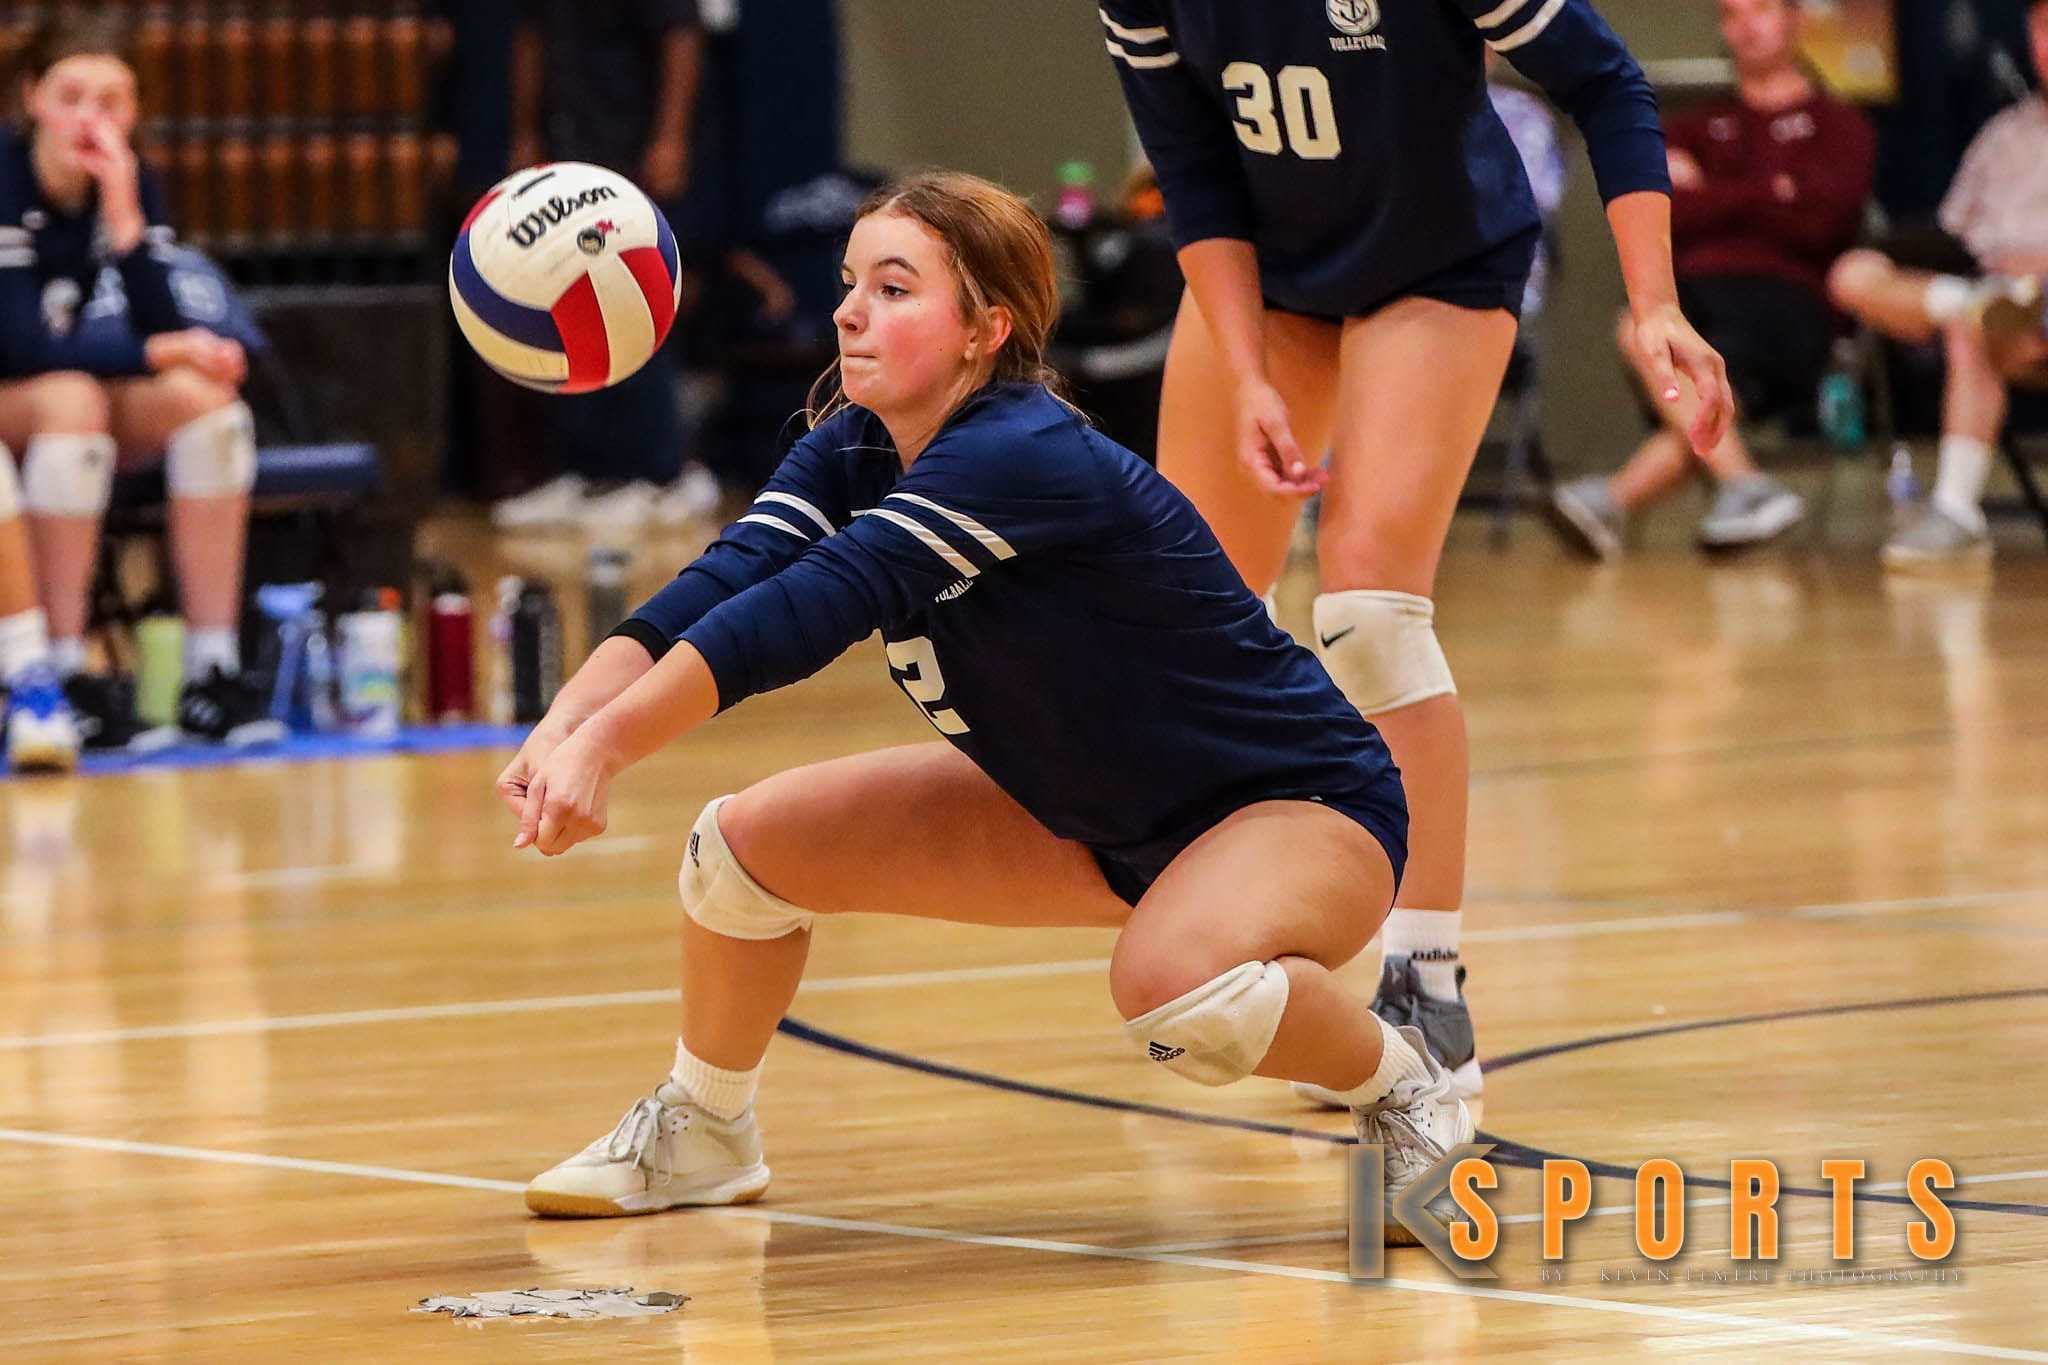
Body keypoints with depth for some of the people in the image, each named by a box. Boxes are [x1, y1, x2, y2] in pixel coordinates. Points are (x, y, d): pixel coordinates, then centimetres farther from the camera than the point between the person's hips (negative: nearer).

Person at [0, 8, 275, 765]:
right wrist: (158, 352, -19)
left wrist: (123, 215, -22)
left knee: (204, 399, -22)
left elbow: (163, 333, -12)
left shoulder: (134, 187, -1)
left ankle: (212, 671, -24)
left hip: (85, 400, 5)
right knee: (71, 401, -36)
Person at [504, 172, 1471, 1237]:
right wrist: (562, 728, -38)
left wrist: (606, 745, -48)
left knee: (1173, 986, -40)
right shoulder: (855, 450, -7)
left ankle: (1397, 1084, -9)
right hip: (1089, 813, 8)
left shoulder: (1028, 459, -31)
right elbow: (718, 588, -21)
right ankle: (701, 1131, 23)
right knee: (748, 839, -1)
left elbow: (812, 607, -42)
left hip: (1299, 802, -8)